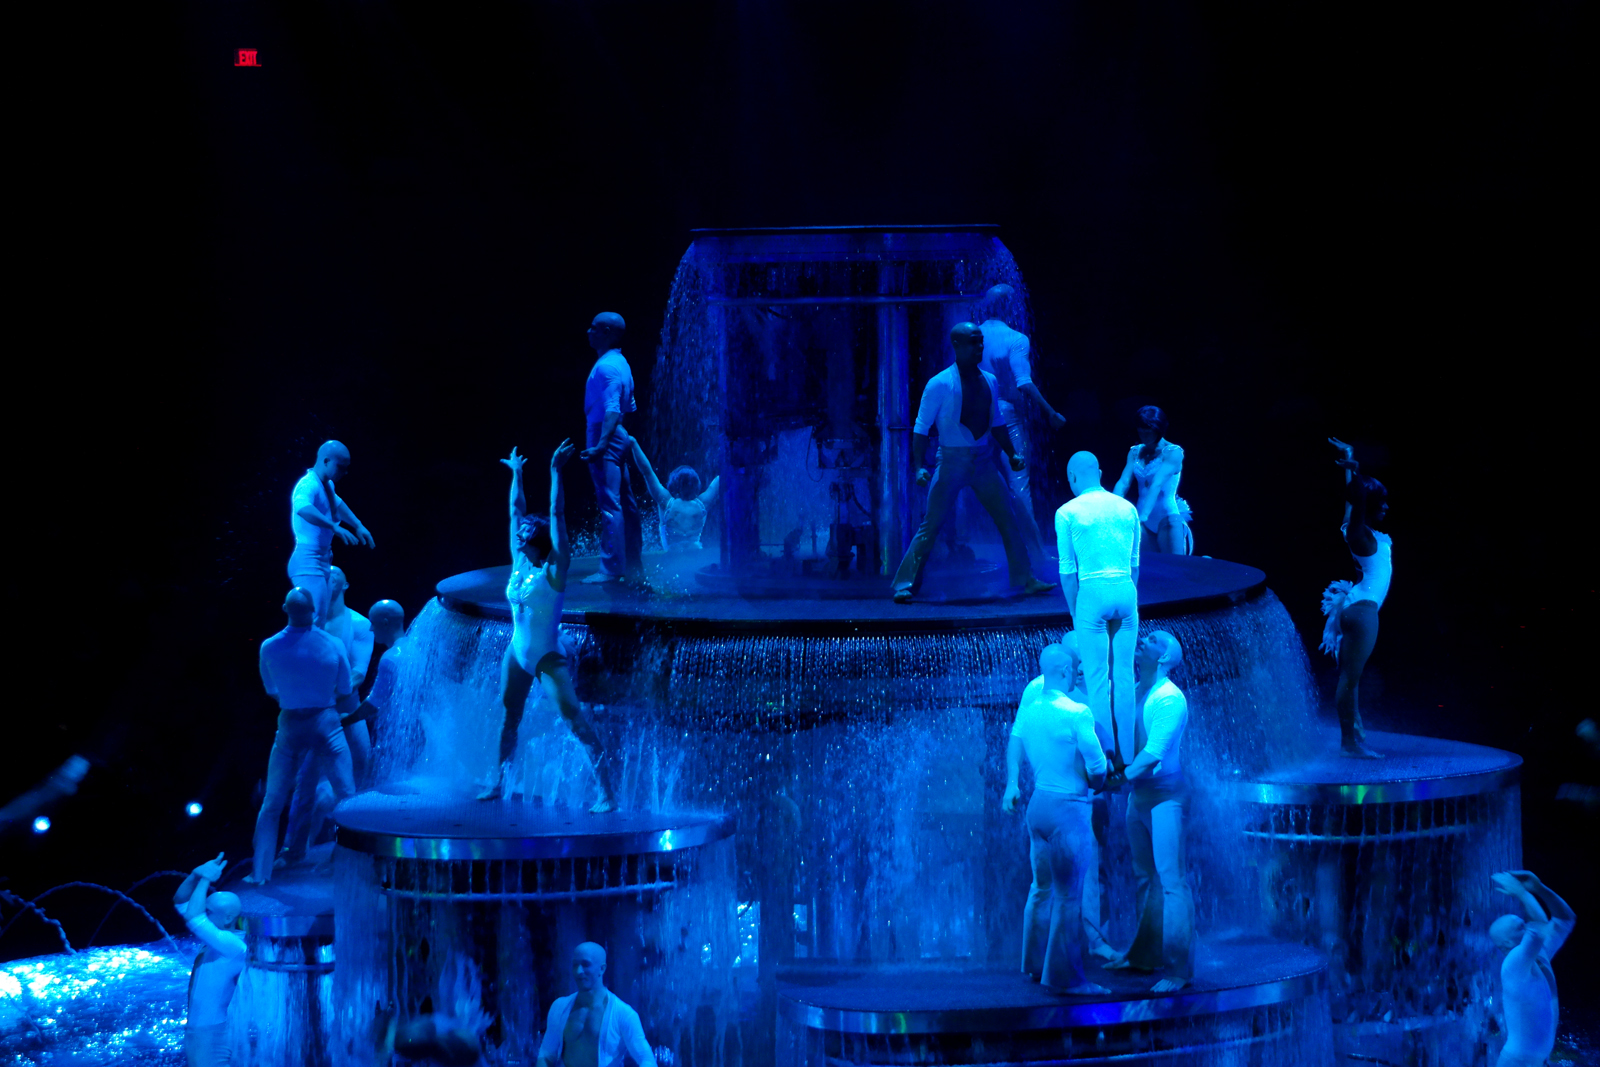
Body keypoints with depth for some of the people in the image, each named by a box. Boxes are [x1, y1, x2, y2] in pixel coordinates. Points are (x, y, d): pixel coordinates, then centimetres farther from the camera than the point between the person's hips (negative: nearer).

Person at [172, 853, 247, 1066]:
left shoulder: (233, 946, -22)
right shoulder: (217, 935, 6)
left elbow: (192, 918, -31)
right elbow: (181, 902, 11)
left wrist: (206, 879, -18)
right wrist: (196, 875, -9)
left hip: (214, 1037, -10)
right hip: (196, 1032, 10)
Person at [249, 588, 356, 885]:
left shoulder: (269, 648, -8)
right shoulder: (333, 645, -8)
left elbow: (272, 691, 6)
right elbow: (345, 697, -2)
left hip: (290, 725, 1)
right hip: (326, 723, -1)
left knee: (271, 803, 10)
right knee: (347, 798, 4)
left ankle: (260, 872, 11)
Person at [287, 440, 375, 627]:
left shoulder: (327, 485, 12)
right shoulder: (309, 485, -18)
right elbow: (302, 508, -41)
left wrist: (358, 526, 31)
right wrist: (335, 527, -46)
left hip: (323, 562, 10)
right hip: (308, 563, -10)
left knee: (320, 624, 12)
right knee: (312, 624, -20)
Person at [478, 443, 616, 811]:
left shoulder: (552, 569, -12)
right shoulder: (519, 562, 5)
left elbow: (557, 516, -18)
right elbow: (517, 510, 15)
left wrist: (555, 471, -21)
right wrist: (516, 475, 22)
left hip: (549, 654, -7)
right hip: (518, 652, 7)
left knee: (575, 718, -17)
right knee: (508, 718, 14)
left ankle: (607, 792, -21)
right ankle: (498, 784, 26)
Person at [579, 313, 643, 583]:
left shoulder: (606, 367, -16)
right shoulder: (620, 363, 15)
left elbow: (612, 411, -26)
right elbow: (629, 408, 21)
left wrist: (600, 446, -35)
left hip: (606, 440, -11)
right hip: (618, 438, 11)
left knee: (609, 504, -10)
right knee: (625, 503, 12)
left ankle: (610, 569, -11)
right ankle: (632, 565, 17)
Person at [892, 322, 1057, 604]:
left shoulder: (989, 382, 8)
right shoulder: (940, 384, -10)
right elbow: (922, 427, -9)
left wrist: (1012, 454, 15)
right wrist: (920, 466, -17)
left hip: (983, 462, 5)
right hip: (952, 461, -5)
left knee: (1008, 520, 4)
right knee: (930, 526, -7)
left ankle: (1025, 580, 13)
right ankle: (905, 585, -3)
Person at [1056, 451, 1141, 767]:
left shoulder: (1068, 513, -2)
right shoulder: (1127, 508, 10)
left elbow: (1068, 571, -1)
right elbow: (1134, 563, 14)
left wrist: (1075, 614, 8)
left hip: (1093, 593, -4)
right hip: (1126, 591, 4)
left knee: (1097, 678, 1)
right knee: (1124, 675, 9)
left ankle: (1106, 756, 2)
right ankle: (1127, 754, 12)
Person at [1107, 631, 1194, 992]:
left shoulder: (1170, 699, -14)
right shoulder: (1134, 691, 9)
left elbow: (1154, 752, -21)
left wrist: (1120, 777, -23)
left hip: (1164, 795, -8)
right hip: (1138, 793, 8)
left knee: (1171, 880, -8)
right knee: (1144, 878, 15)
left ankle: (1178, 969, -8)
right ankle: (1143, 955, 25)